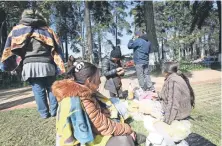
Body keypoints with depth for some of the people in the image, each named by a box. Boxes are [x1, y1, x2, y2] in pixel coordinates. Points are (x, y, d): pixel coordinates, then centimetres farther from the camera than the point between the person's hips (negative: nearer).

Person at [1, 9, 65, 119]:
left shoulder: (17, 30, 16)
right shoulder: (47, 30, 17)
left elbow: (10, 48, 11)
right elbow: (57, 49, 9)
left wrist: (9, 65, 15)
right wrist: (60, 67, 7)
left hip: (30, 65, 0)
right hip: (47, 64, 1)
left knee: (38, 91, 6)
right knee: (51, 88, 12)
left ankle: (44, 113, 13)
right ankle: (54, 111, 14)